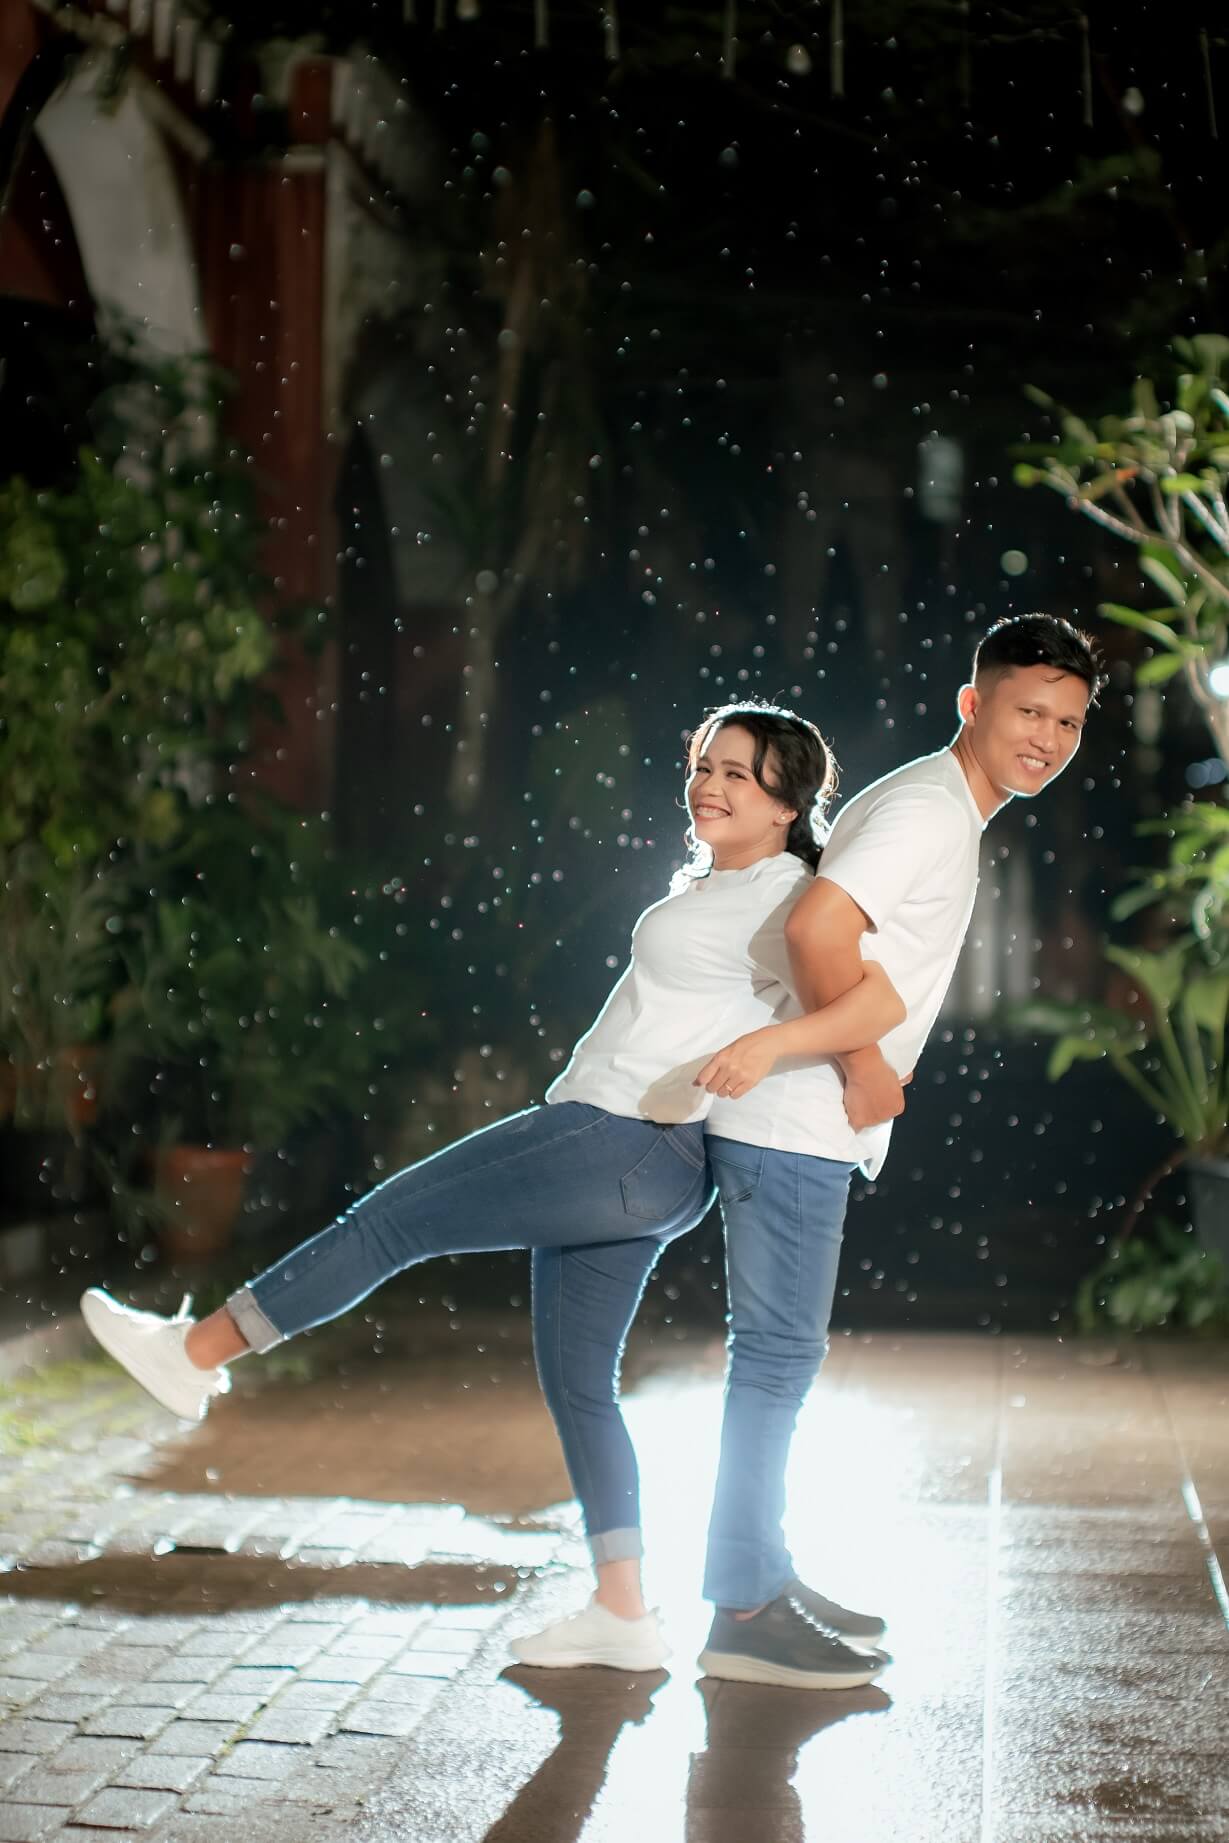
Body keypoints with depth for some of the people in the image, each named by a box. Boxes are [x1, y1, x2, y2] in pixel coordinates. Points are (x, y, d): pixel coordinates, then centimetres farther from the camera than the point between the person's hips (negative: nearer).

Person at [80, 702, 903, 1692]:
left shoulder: (787, 899, -13)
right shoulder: (715, 885, 15)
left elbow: (888, 998, -27)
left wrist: (766, 1045, -37)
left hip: (627, 1153, -10)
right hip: (615, 1162, 10)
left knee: (394, 1215, -2)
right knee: (576, 1379, 12)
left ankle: (196, 1351, 12)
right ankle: (620, 1612, 16)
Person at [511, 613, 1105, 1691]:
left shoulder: (942, 813, 18)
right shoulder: (929, 810, -15)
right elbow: (817, 926, -28)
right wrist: (864, 1070, -18)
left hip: (805, 1127, 10)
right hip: (792, 1125, -10)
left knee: (782, 1353, 16)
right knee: (776, 1353, -5)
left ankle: (766, 1574, 27)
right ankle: (743, 1614, 2)